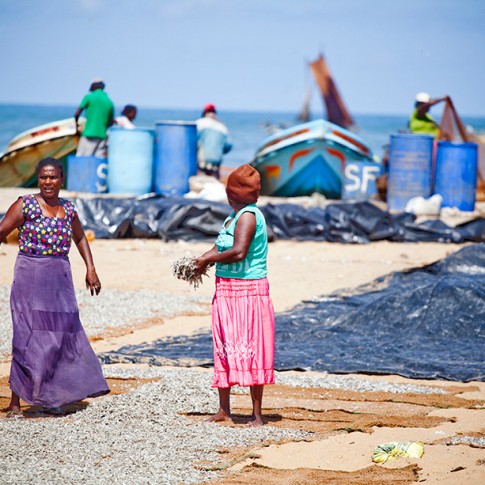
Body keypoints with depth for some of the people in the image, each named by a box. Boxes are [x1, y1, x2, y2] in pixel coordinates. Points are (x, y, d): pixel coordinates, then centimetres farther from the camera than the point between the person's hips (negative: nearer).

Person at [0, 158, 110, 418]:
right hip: (30, 276, -5)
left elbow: (80, 238, 25)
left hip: (60, 278, 5)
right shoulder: (25, 205, -4)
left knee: (61, 335, 5)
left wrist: (90, 269, 16)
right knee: (28, 337, -8)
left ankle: (49, 398, 17)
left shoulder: (68, 209, 11)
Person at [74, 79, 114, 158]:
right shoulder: (110, 102, 9)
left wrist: (76, 123, 18)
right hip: (102, 135, 4)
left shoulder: (89, 97, -1)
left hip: (89, 134, -4)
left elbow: (77, 114, 0)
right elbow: (111, 122, 13)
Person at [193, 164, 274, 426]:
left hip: (248, 292, -10)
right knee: (224, 348, 12)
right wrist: (200, 261, -2)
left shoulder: (248, 216, -16)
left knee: (249, 350, -6)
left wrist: (208, 260, -14)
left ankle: (257, 414, -1)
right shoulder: (234, 215, 15)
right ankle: (223, 409, 20)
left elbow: (238, 252, -26)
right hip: (226, 291, 10)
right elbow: (221, 246, 17)